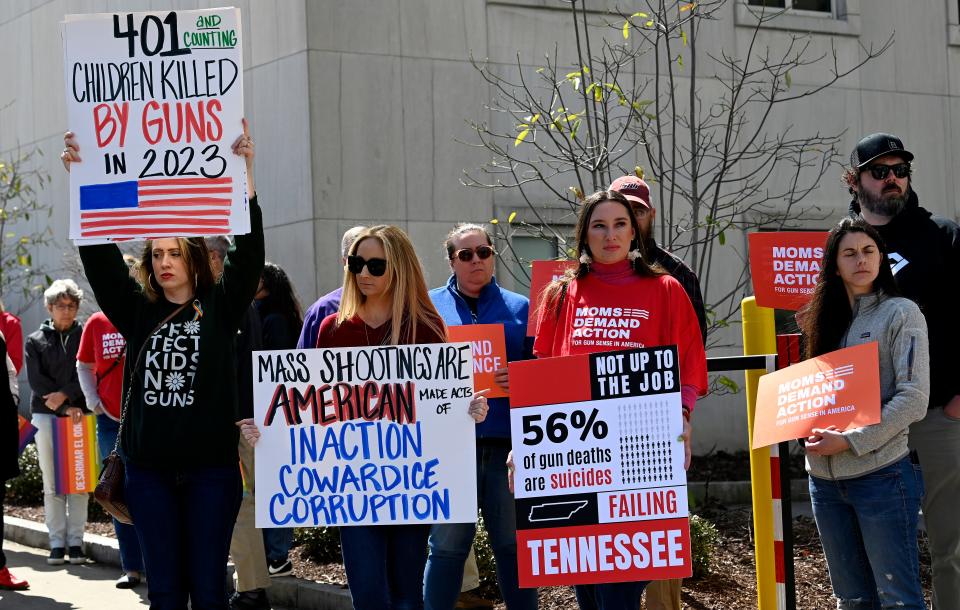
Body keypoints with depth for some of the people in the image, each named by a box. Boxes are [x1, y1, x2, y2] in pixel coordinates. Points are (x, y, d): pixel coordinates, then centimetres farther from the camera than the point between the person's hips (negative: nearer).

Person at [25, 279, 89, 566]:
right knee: (52, 485, 1)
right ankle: (57, 542, 5)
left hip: (78, 413, -1)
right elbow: (36, 380, 1)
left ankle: (75, 541, 3)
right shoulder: (35, 341, 10)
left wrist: (64, 395, -14)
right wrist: (67, 408, -9)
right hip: (46, 415, 1)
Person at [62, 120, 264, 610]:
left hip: (211, 464, -2)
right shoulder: (137, 312, 8)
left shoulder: (220, 308, 2)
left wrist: (245, 176, -20)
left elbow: (248, 253, -9)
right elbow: (101, 258, 1)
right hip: (149, 466, 3)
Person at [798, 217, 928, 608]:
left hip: (881, 474, -6)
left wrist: (850, 441, -17)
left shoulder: (901, 313, -4)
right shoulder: (826, 319, 14)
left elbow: (913, 398, -12)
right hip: (825, 478, 6)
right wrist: (810, 428, -4)